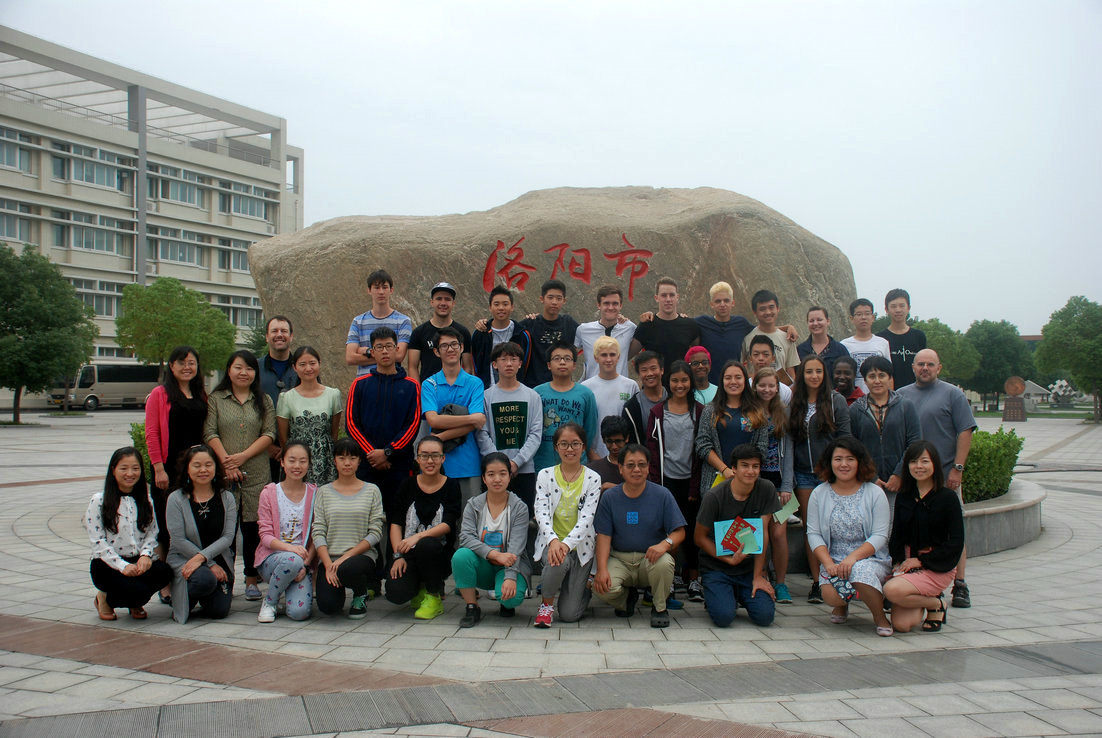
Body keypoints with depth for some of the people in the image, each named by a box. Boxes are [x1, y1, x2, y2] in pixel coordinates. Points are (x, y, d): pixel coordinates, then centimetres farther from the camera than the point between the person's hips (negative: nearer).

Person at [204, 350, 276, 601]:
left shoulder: (264, 401, 12)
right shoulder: (216, 399, 9)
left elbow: (269, 434, 2)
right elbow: (210, 433, 0)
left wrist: (243, 456, -10)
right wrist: (226, 462, -11)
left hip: (257, 474, 1)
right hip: (223, 475, -1)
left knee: (253, 527, 1)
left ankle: (252, 579, 9)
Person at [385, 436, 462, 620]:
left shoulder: (451, 486, 2)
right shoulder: (408, 485, 7)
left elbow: (448, 525, -10)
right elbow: (395, 523, 3)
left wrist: (418, 536, -26)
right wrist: (398, 555, -12)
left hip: (440, 554, -2)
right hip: (409, 554, 2)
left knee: (426, 545, -37)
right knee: (395, 593, -25)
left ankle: (434, 597, -10)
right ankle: (419, 588, 14)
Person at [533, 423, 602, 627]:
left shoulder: (593, 479, -2)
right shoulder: (545, 475, 0)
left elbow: (587, 518, -13)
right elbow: (541, 512, -11)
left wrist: (567, 544, -29)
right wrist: (553, 540, -30)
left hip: (580, 545, 0)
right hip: (551, 542, 0)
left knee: (569, 614, -5)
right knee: (558, 562, -37)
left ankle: (583, 586, 31)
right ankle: (546, 603, -6)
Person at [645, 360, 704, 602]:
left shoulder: (700, 411, 5)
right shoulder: (658, 412, 6)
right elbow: (652, 448, 3)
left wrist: (696, 486, -4)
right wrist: (656, 482, -6)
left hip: (691, 479, 0)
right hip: (667, 479, 0)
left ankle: (694, 579, 8)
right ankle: (674, 575, 13)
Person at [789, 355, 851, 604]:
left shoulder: (836, 400, 1)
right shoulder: (794, 404, 9)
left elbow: (844, 438, -2)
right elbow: (790, 440, 10)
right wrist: (790, 475, 5)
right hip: (804, 474, 3)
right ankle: (816, 581, 9)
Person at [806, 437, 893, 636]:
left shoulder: (875, 493, -1)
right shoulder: (819, 494, 5)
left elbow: (880, 536, -8)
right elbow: (813, 533, 1)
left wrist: (853, 557, -22)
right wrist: (828, 562, -15)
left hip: (870, 558, -2)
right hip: (833, 559, 2)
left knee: (860, 571, -37)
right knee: (831, 595, -28)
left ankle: (880, 617, -7)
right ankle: (842, 605, 14)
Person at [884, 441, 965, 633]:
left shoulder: (947, 497, -5)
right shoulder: (904, 496, 9)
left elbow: (956, 543, -8)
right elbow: (896, 536, 12)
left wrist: (921, 560, -13)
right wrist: (897, 562, -6)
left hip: (937, 567, -4)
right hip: (907, 563, 4)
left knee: (892, 590, -31)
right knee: (901, 624, -14)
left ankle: (936, 605, -1)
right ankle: (920, 602, 20)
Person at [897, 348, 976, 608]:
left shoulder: (952, 394, 4)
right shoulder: (902, 395, 13)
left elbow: (965, 433, -2)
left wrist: (957, 468, -11)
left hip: (944, 475, -3)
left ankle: (959, 585, 3)